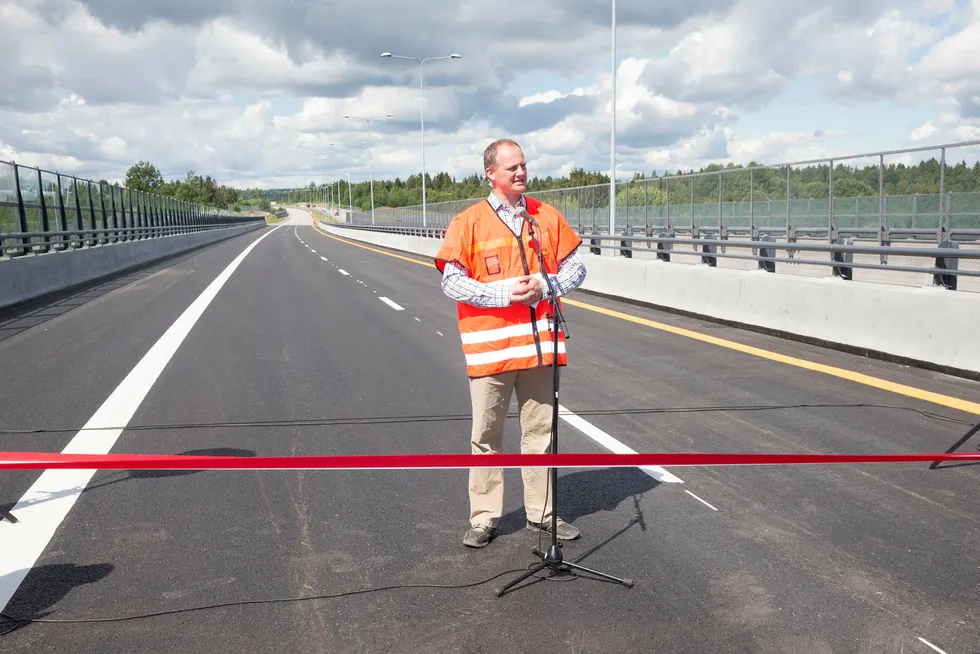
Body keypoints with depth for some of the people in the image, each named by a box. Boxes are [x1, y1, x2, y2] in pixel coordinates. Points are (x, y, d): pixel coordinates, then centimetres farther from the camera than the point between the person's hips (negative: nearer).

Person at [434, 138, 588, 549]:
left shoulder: (547, 217, 8)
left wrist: (544, 285, -11)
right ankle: (484, 517, 17)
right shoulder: (468, 222, -2)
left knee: (540, 430, 11)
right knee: (487, 435, 5)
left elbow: (575, 268, 9)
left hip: (539, 343, 3)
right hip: (489, 345, -3)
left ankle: (541, 512, 24)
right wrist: (503, 292, -16)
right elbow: (452, 281, -6)